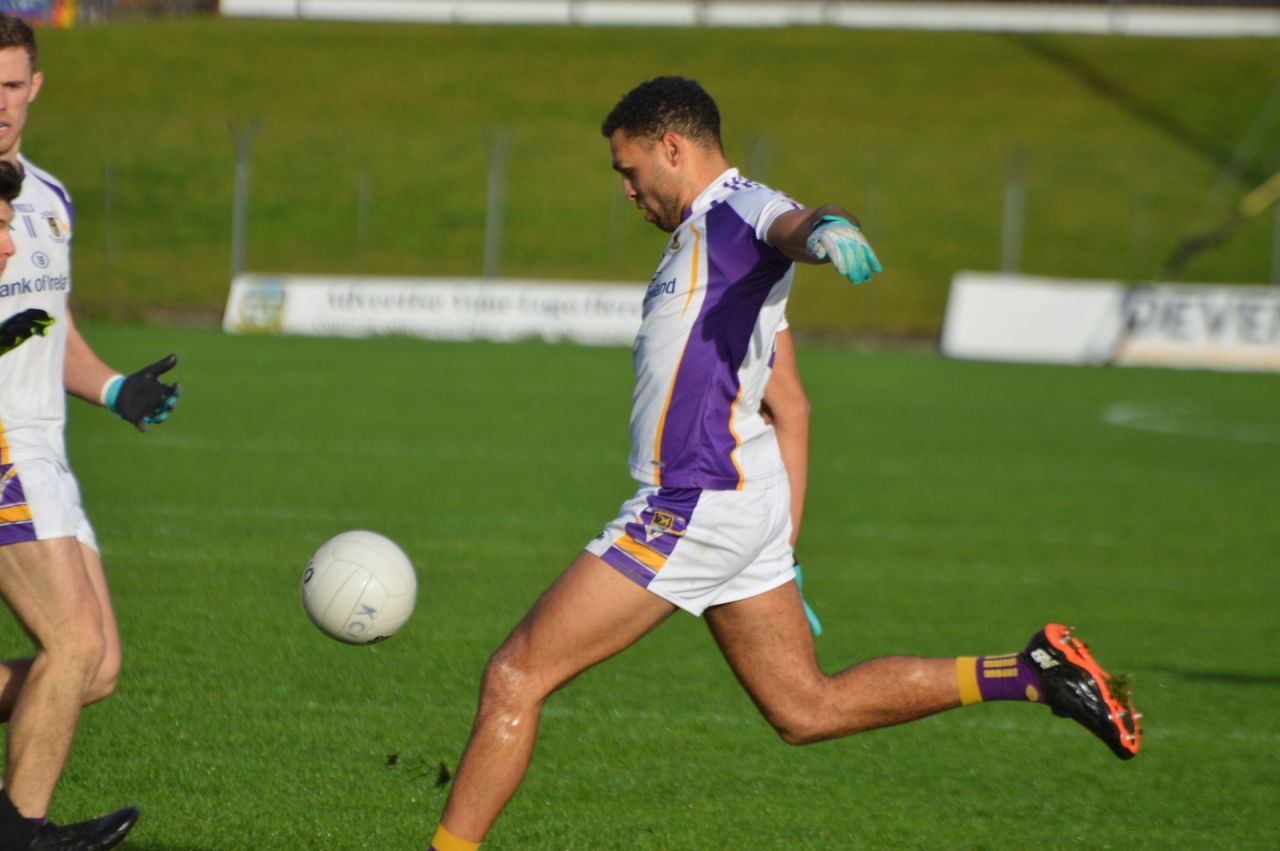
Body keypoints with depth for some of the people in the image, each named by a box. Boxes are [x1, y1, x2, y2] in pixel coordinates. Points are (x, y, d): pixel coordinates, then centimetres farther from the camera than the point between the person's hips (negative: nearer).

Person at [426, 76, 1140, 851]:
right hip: (742, 503, 10)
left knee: (515, 677, -7)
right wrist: (785, 546, 24)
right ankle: (1032, 672, 10)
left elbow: (790, 224, -34)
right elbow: (791, 410, 25)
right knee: (809, 710, 12)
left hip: (694, 507, -10)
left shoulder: (739, 209, -7)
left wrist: (825, 228, -59)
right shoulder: (702, 237, 23)